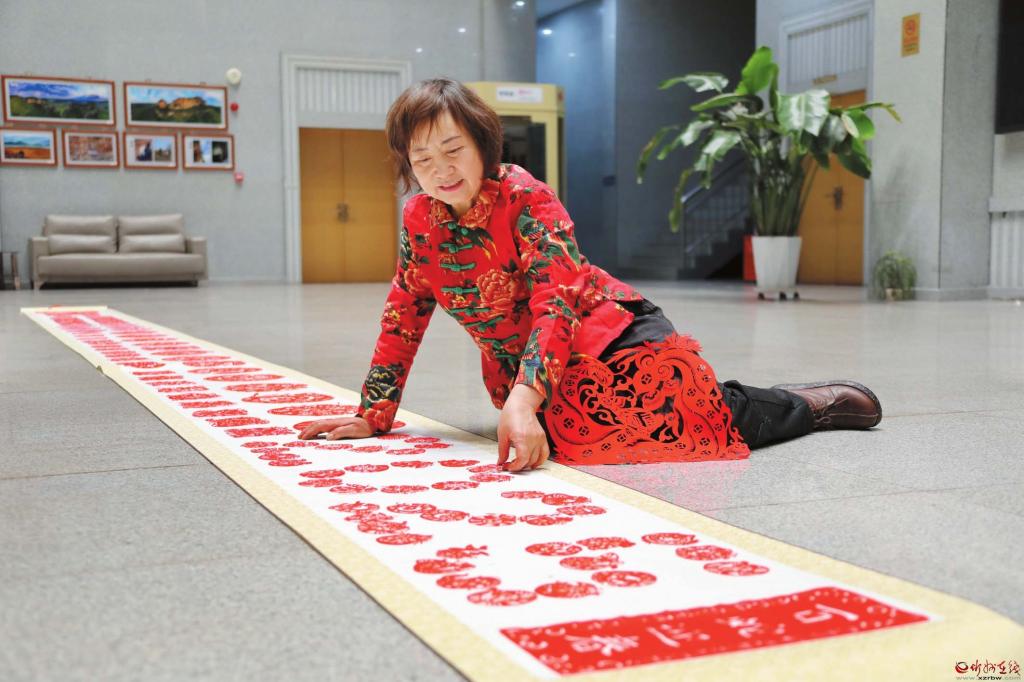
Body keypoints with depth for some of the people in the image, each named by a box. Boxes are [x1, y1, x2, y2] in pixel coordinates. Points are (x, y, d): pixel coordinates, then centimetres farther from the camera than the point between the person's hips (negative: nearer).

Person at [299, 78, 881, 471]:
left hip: (610, 342, -7)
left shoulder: (527, 200, -16)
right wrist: (374, 414, 4)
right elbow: (404, 317, 9)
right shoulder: (419, 219, 1)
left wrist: (523, 400, -41)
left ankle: (804, 404, 9)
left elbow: (556, 304, -27)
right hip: (525, 370, 7)